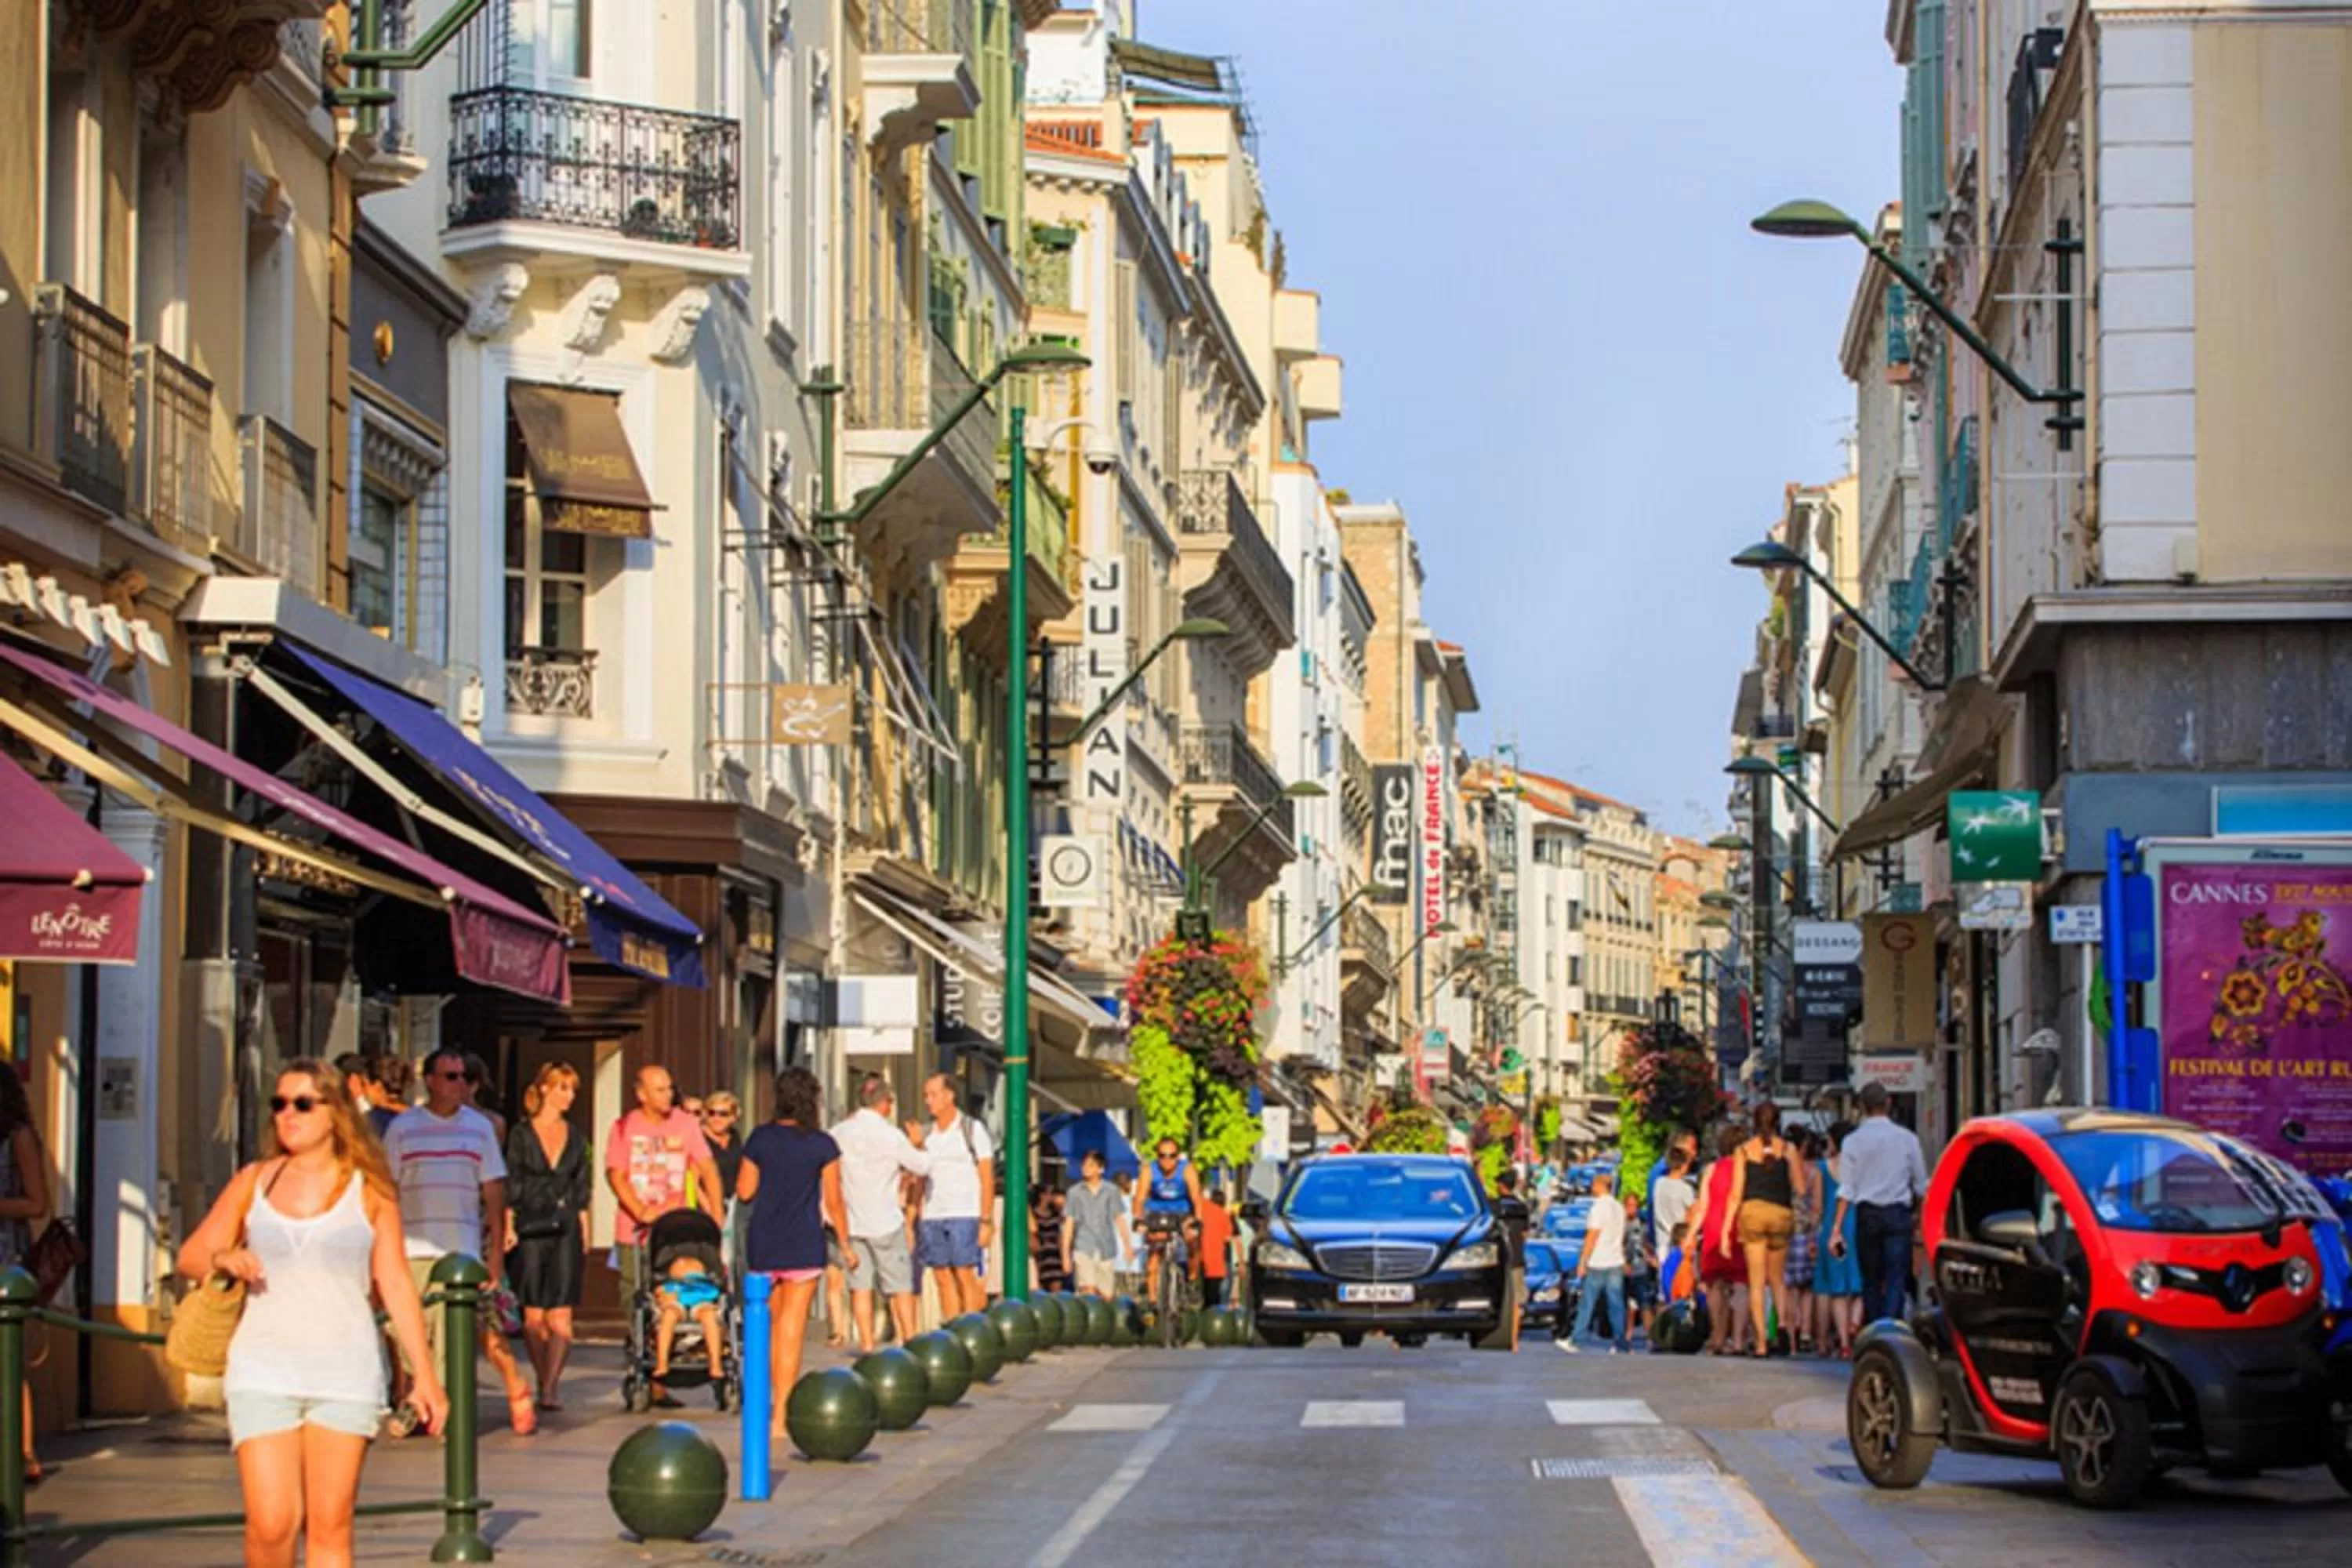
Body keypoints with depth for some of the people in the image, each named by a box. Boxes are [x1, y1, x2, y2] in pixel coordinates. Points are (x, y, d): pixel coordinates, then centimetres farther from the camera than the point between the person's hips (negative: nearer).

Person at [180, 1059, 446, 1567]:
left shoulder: (369, 1189, 5)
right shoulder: (254, 1182, 10)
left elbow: (396, 1284, 5)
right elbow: (190, 1254, 11)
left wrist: (424, 1374, 0)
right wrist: (222, 1259, -13)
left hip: (345, 1373, -1)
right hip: (263, 1372, 1)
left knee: (330, 1526, -2)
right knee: (271, 1524, -9)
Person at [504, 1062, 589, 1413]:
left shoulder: (575, 1137, 13)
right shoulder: (521, 1134, 3)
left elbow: (581, 1190, 15)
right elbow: (510, 1184, 2)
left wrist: (585, 1237, 11)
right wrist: (508, 1227, -7)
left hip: (565, 1229, 2)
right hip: (529, 1228, -2)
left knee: (560, 1314, -10)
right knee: (533, 1316, 0)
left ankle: (551, 1387, -14)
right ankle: (547, 1384, 11)